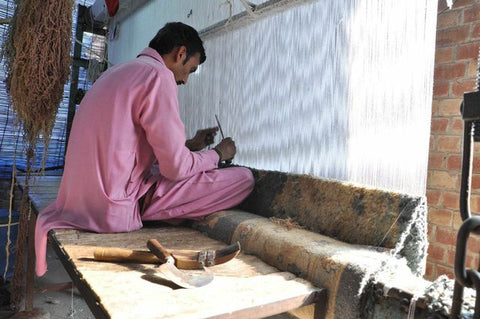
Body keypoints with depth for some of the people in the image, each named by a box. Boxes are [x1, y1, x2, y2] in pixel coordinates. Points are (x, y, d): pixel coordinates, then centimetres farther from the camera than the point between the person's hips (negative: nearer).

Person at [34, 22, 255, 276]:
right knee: (243, 179, -9)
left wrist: (190, 144, 24)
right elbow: (176, 167, -15)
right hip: (118, 210, -10)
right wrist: (217, 154, 5)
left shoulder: (117, 73, 18)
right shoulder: (159, 76, -12)